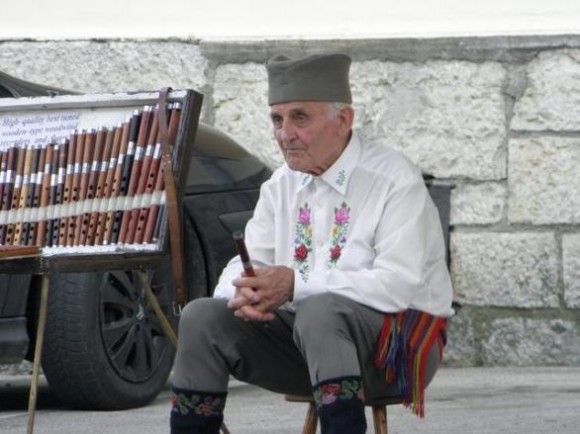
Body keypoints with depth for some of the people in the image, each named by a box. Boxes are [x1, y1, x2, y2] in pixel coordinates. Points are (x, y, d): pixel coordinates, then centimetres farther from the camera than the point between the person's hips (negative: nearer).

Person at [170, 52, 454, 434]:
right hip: (304, 333, 6)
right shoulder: (282, 186, 9)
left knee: (318, 312, -37)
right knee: (202, 317, -12)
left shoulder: (395, 180, -12)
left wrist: (295, 284, -28)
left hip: (396, 341, -6)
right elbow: (244, 265, 9)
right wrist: (245, 291, -18)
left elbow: (398, 284, -23)